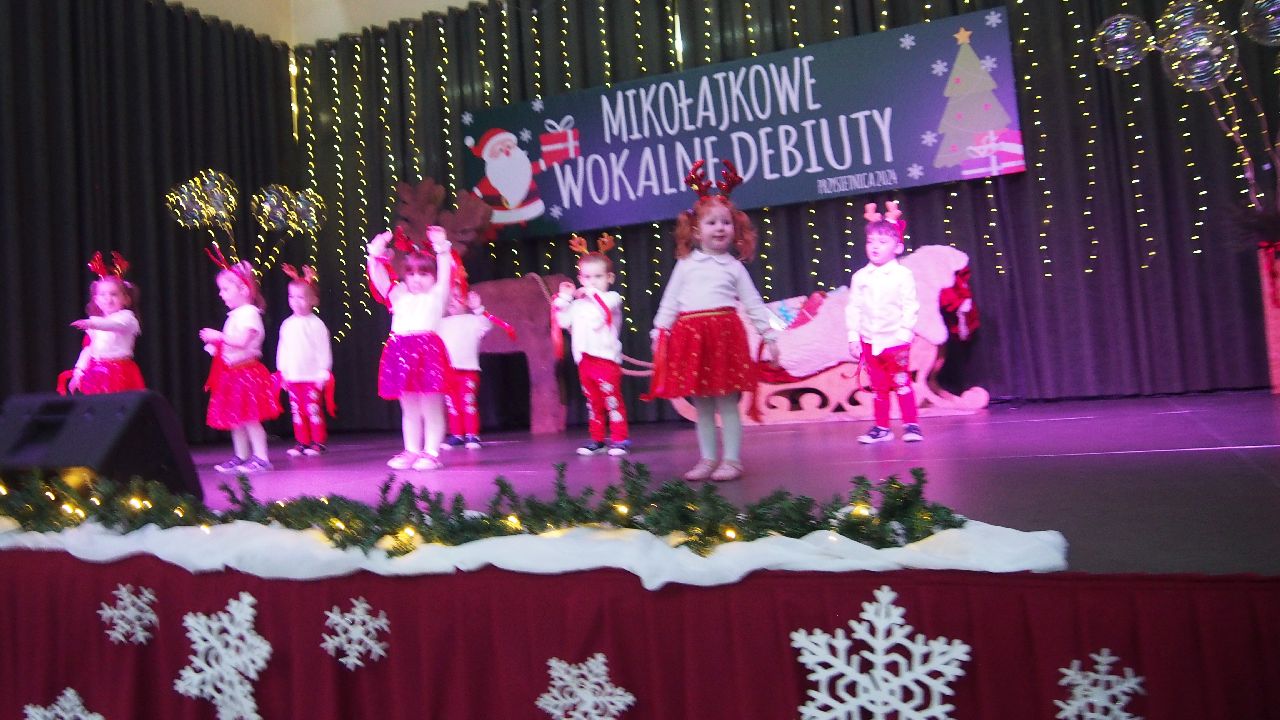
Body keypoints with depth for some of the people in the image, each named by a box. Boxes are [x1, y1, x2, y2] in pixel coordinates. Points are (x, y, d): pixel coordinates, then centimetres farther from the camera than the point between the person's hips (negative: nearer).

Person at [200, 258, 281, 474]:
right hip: (233, 372, 10)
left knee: (249, 417, -8)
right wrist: (216, 345, 8)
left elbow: (241, 341, -24)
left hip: (246, 371, -10)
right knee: (235, 417, 13)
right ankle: (241, 457, 20)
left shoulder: (249, 313, -13)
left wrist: (218, 336, -14)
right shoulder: (236, 314, 17)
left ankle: (260, 458, -3)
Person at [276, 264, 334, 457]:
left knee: (313, 409, -2)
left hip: (312, 376, -5)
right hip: (293, 376, 5)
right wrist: (282, 372, 11)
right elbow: (282, 349, 14)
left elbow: (323, 349, -8)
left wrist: (323, 372, -10)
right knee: (297, 410, 9)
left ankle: (318, 442, 6)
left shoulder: (316, 324, -7)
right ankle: (301, 442, 17)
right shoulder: (287, 324, 8)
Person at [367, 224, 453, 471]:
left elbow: (444, 274, -7)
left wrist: (442, 251, -15)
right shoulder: (398, 296, 17)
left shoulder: (436, 295, 7)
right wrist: (375, 255, 2)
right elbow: (378, 277, 12)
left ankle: (431, 452, 4)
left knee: (431, 408, -1)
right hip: (402, 352, 5)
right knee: (409, 408, 12)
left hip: (428, 351, -5)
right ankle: (412, 452, 20)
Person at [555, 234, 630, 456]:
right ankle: (596, 440, 20)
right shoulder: (578, 304, 14)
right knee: (592, 401, 12)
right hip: (584, 360, 6)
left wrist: (590, 291, -15)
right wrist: (563, 298, 9)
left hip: (606, 358, -6)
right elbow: (563, 321, 11)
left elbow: (605, 305, -25)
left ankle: (620, 439, 1)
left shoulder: (612, 297, -3)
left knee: (612, 399, -5)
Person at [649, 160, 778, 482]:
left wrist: (769, 335, 6)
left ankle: (732, 460, 8)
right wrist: (660, 331, 5)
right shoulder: (686, 264, 10)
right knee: (701, 404, 9)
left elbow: (753, 304, 9)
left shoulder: (734, 266, 7)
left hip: (725, 333, -2)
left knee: (727, 403, -1)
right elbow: (670, 301, 11)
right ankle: (707, 459, 19)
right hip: (690, 335, 2)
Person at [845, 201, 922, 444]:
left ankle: (911, 424, 11)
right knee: (878, 387, 10)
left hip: (895, 340, -3)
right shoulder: (860, 277, 4)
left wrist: (904, 334, -14)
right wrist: (853, 337, 1)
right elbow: (853, 308, 5)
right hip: (869, 341, 3)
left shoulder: (903, 275, -5)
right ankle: (881, 427, 18)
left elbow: (910, 307, -8)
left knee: (902, 383, 1)